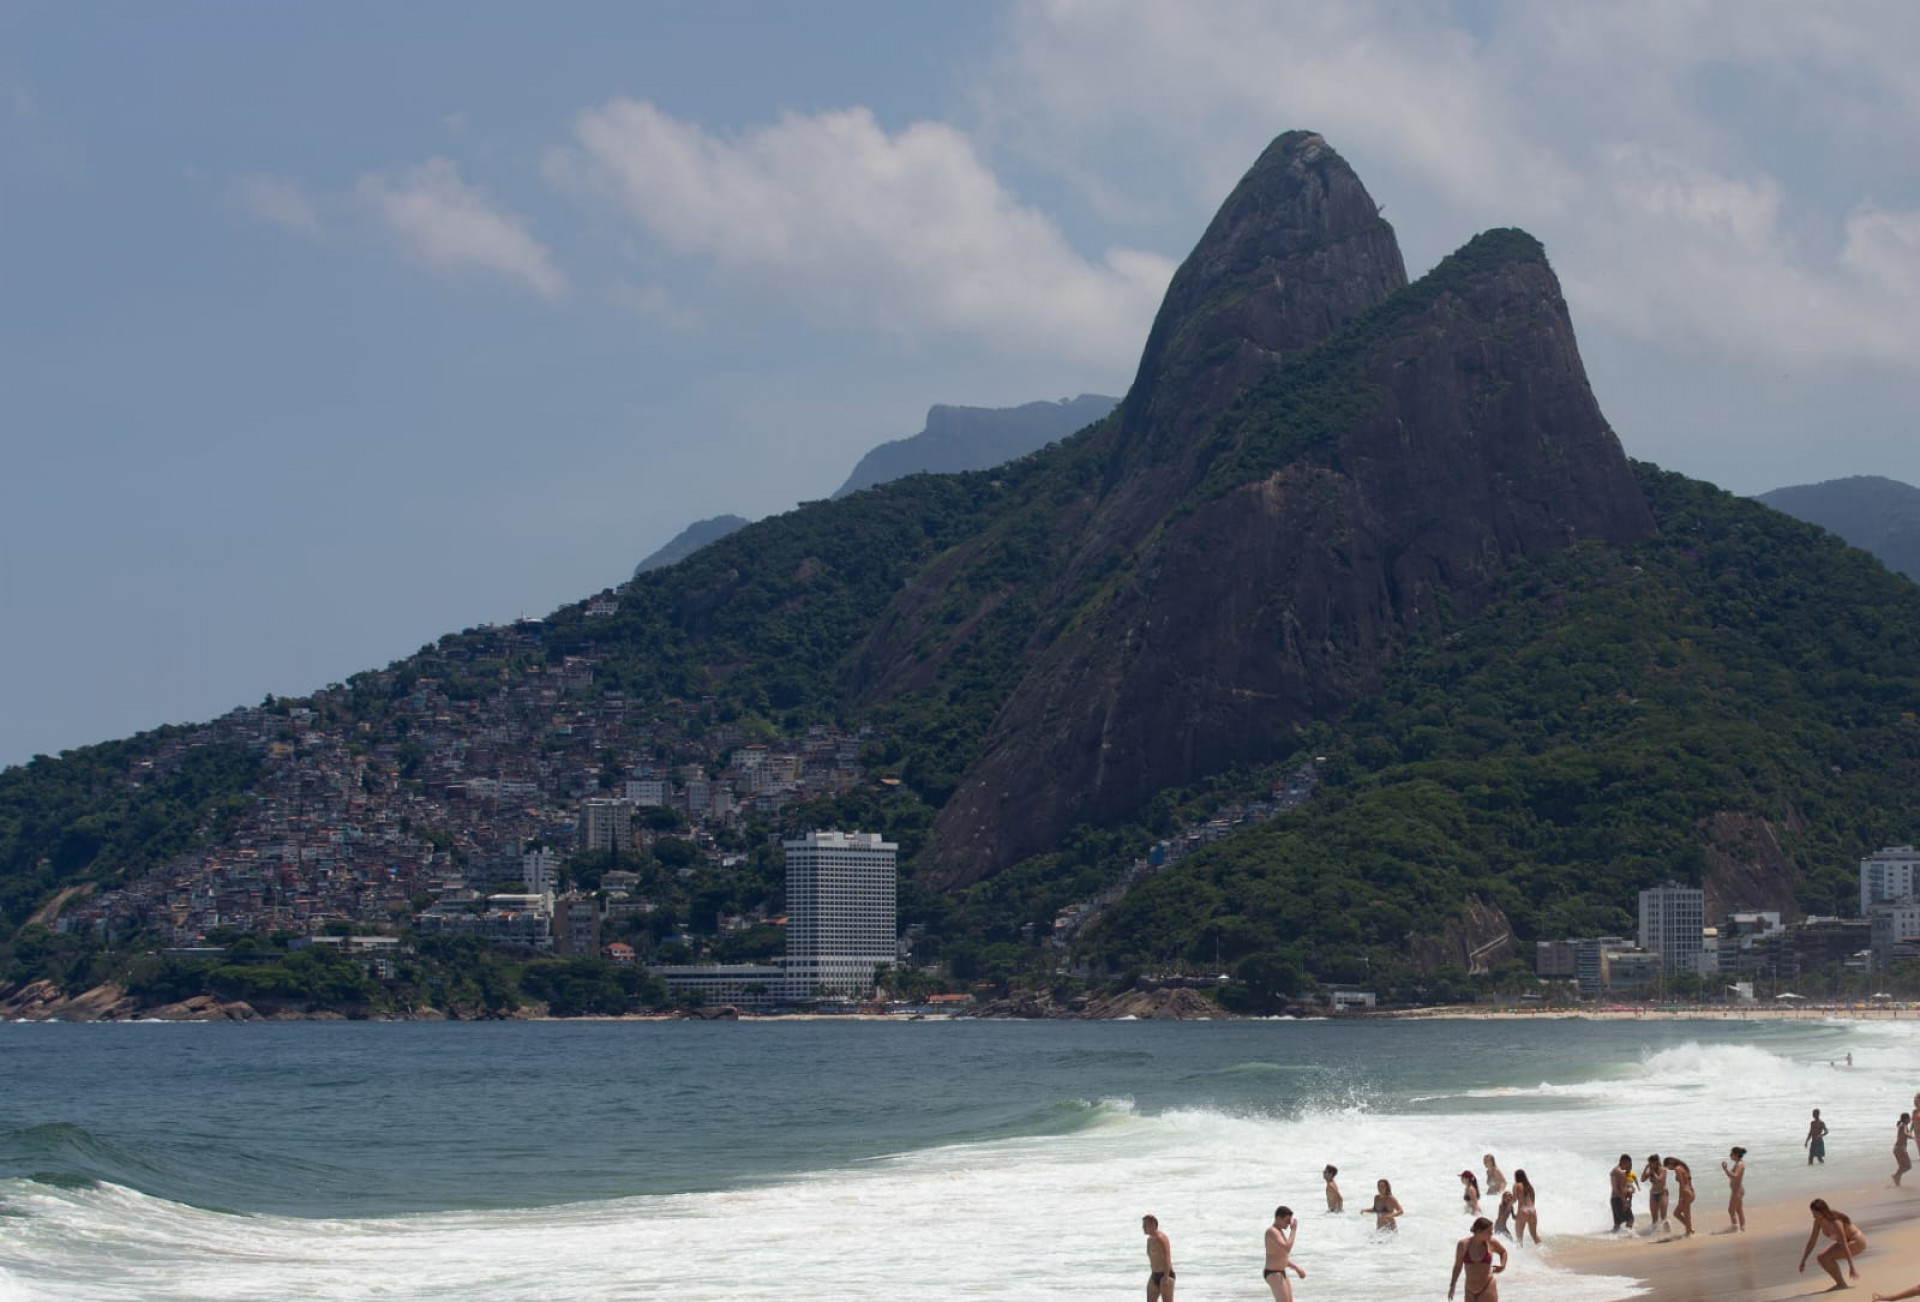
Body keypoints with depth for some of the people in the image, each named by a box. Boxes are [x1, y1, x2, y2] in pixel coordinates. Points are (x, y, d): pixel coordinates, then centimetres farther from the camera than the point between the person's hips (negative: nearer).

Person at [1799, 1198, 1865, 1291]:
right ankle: (1839, 1283, 5)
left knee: (1828, 1257, -25)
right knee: (1821, 1258, -4)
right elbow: (1812, 1241, -1)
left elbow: (1845, 1246, -33)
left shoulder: (1835, 1223, -33)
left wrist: (1851, 1267, -33)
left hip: (1858, 1242, -8)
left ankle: (1841, 1284, -11)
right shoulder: (1818, 1221, -10)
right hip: (1846, 1241, 8)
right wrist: (1803, 1261, 0)